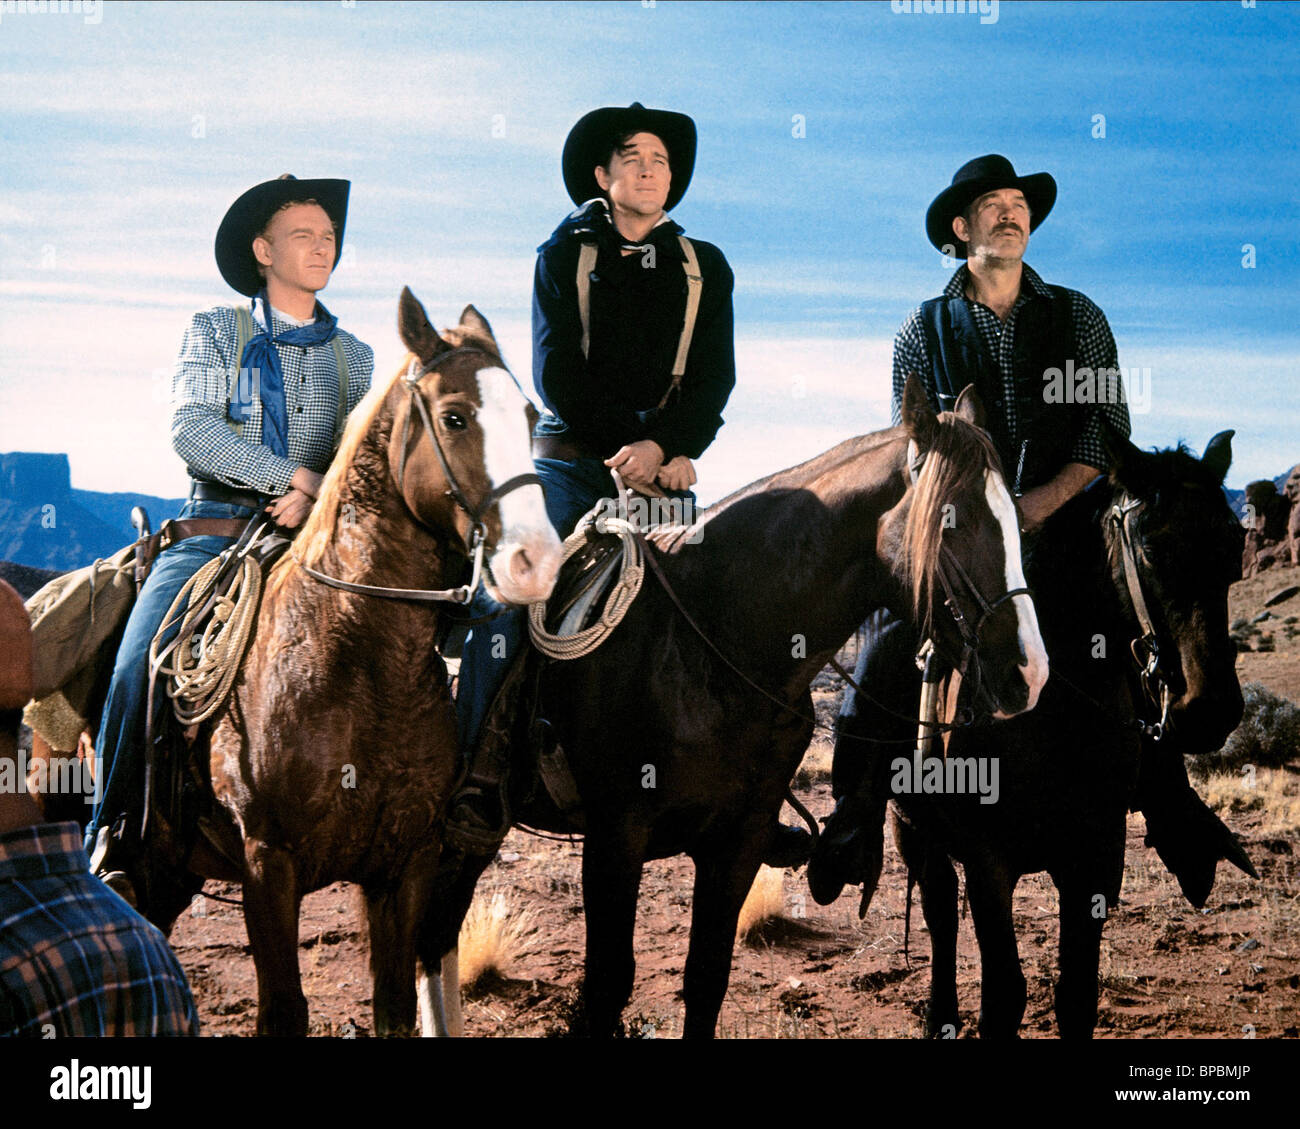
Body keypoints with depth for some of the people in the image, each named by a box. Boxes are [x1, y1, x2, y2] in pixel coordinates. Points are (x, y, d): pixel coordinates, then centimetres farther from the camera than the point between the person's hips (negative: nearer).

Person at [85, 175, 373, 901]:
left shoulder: (354, 358, 18)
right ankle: (114, 841, -17)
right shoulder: (215, 332, 10)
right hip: (214, 533, -2)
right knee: (141, 662, -24)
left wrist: (319, 496, -16)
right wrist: (295, 475, -15)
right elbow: (191, 427, -6)